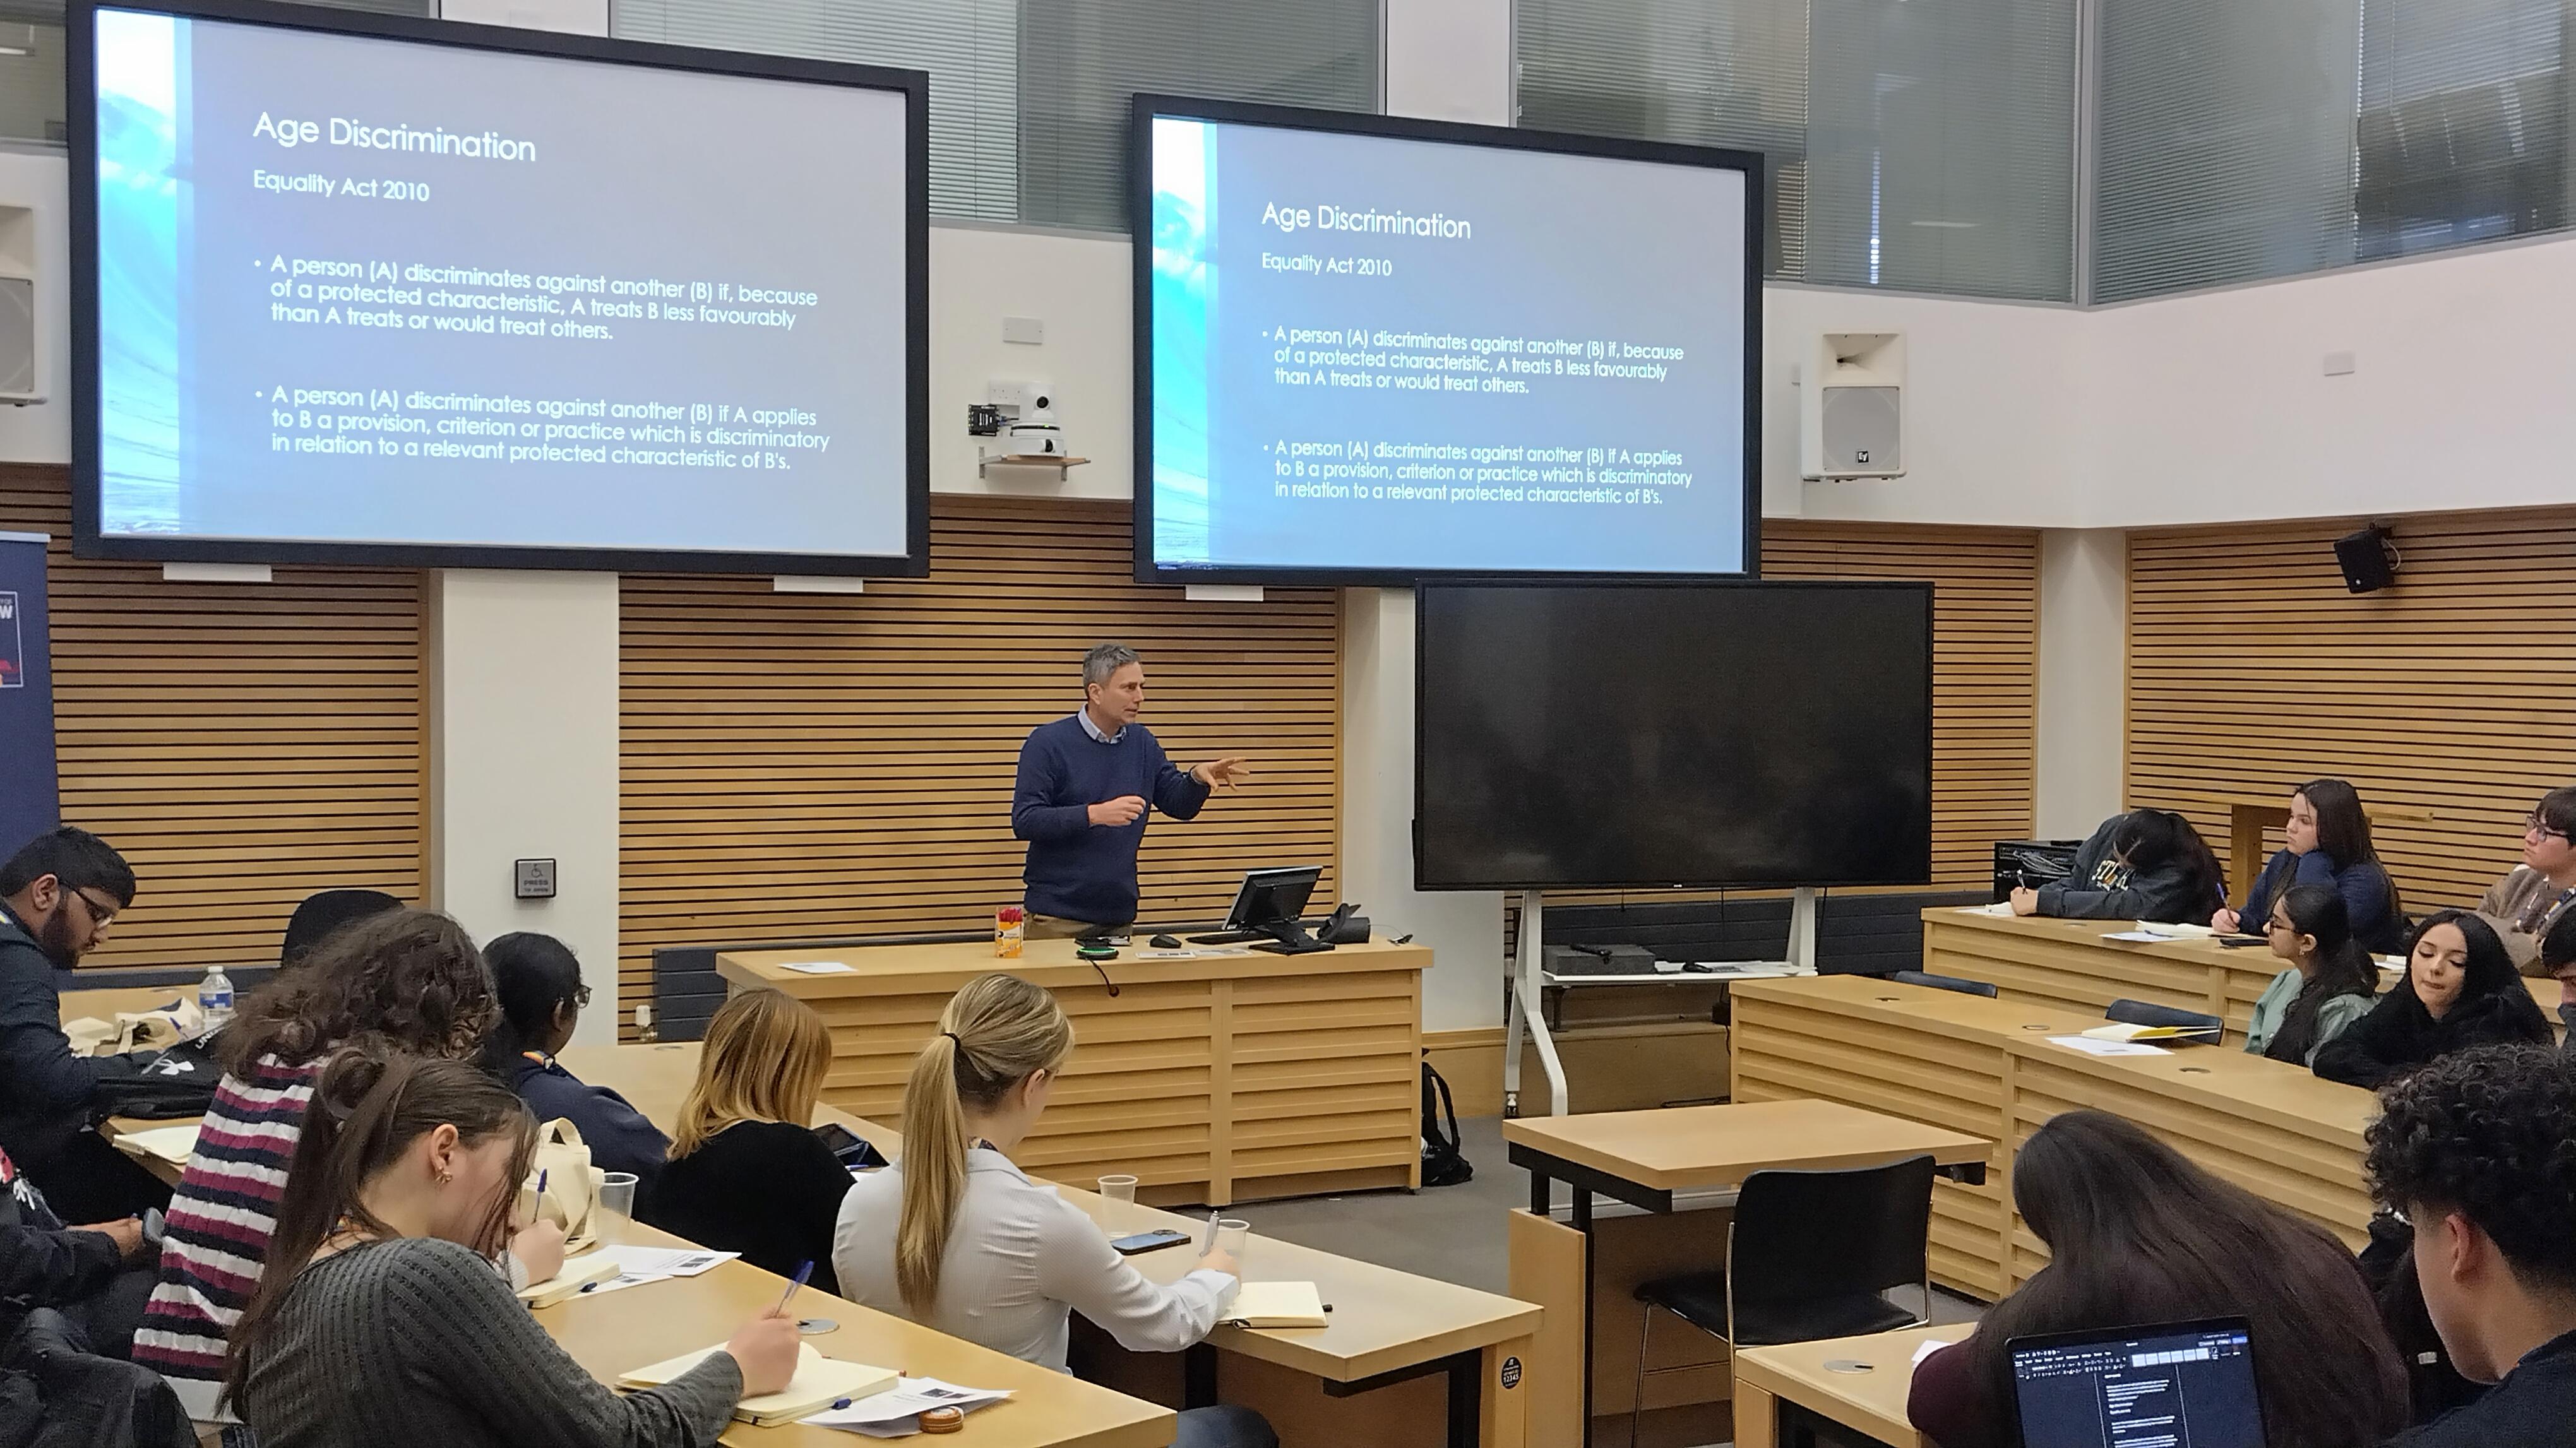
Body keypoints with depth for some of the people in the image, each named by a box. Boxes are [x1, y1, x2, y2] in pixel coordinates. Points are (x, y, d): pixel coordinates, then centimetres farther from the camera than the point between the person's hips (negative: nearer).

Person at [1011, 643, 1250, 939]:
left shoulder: (1142, 743, 8)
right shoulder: (1048, 743, -9)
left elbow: (1180, 805, 11)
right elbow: (1024, 820, -16)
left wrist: (1197, 778, -10)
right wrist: (1094, 814, -26)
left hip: (1119, 914, 5)